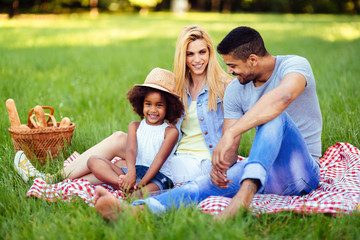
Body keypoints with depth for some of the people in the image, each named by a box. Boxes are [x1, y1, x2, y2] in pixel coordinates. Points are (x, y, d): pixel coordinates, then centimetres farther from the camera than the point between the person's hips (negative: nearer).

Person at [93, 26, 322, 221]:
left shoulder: (295, 65, -11)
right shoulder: (234, 90, 6)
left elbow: (282, 97, -38)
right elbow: (230, 149, -1)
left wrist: (230, 134, -46)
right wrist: (220, 165, -26)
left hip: (302, 171, -4)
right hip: (266, 173, 5)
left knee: (274, 115, -33)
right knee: (207, 183, -23)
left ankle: (246, 191, -51)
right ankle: (134, 210, -43)